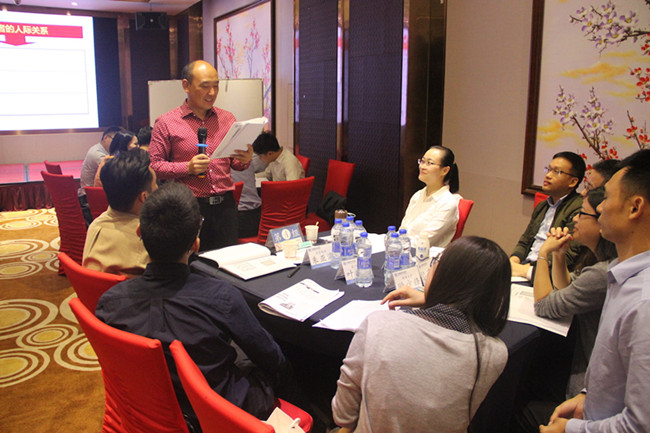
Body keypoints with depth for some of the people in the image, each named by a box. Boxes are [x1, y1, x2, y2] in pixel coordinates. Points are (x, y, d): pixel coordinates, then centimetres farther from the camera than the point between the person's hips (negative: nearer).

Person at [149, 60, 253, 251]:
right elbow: (154, 164, -3)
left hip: (225, 205, 3)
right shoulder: (166, 123, 1)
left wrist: (245, 160, -6)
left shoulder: (227, 119, 12)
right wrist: (187, 168, -15)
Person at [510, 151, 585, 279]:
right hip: (525, 266, 8)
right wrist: (513, 260, -1)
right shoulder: (542, 206, 21)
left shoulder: (579, 208, -7)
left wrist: (526, 270, -20)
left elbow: (568, 255, -16)